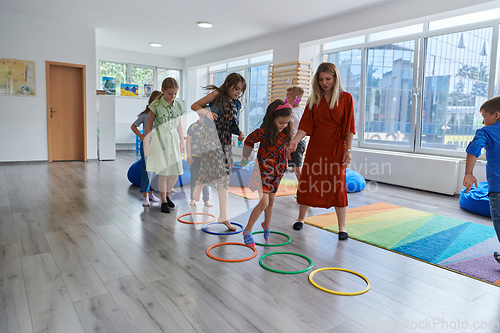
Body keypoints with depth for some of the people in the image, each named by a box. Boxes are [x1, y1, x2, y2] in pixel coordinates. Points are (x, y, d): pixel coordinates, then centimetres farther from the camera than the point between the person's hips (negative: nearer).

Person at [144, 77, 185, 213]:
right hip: (160, 139, -5)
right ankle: (163, 201, 12)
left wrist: (182, 141, 14)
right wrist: (146, 144, -6)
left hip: (174, 139, 5)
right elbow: (149, 125, -4)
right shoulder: (156, 105, -8)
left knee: (176, 171, 5)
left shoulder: (177, 106, 6)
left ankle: (166, 195, 28)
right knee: (164, 172, -4)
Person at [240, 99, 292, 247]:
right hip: (263, 168, -5)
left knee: (271, 201, 16)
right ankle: (247, 231, 4)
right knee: (264, 202, -13)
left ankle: (266, 226, 42)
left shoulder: (286, 131, -4)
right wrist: (245, 157, 7)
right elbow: (248, 141, -5)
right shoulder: (263, 132, -22)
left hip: (277, 169, 6)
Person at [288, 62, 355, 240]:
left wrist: (348, 150, -9)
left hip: (336, 148, -3)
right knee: (307, 182, 6)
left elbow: (349, 127, -2)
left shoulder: (345, 98, 1)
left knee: (338, 186, -2)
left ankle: (342, 228, 10)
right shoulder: (314, 99, 8)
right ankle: (301, 219, 26)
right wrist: (295, 140, -16)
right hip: (315, 147, 3)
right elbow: (306, 125, 0)